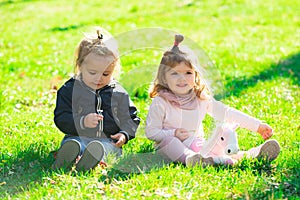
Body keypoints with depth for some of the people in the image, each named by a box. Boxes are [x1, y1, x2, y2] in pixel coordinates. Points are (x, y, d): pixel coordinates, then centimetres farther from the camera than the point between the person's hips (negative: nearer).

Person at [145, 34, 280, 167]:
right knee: (166, 140, -35)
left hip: (198, 146, 5)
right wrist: (173, 134, -24)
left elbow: (226, 113, 7)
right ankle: (190, 158, -60)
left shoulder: (202, 99, 5)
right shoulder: (160, 103, -8)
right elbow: (151, 132, -8)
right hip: (170, 147, -4)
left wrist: (258, 126, 4)